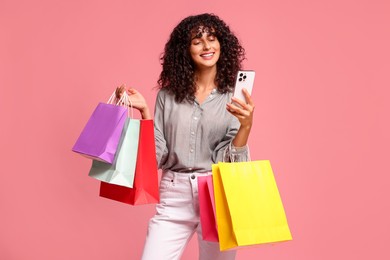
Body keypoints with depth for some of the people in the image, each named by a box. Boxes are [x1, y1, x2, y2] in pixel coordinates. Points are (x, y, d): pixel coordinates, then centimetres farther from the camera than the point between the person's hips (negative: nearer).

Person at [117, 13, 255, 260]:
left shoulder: (234, 96, 0)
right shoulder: (168, 94, 4)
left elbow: (229, 160, -6)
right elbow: (158, 155, 3)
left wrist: (246, 126, -23)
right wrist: (145, 112, -6)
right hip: (174, 196, 1)